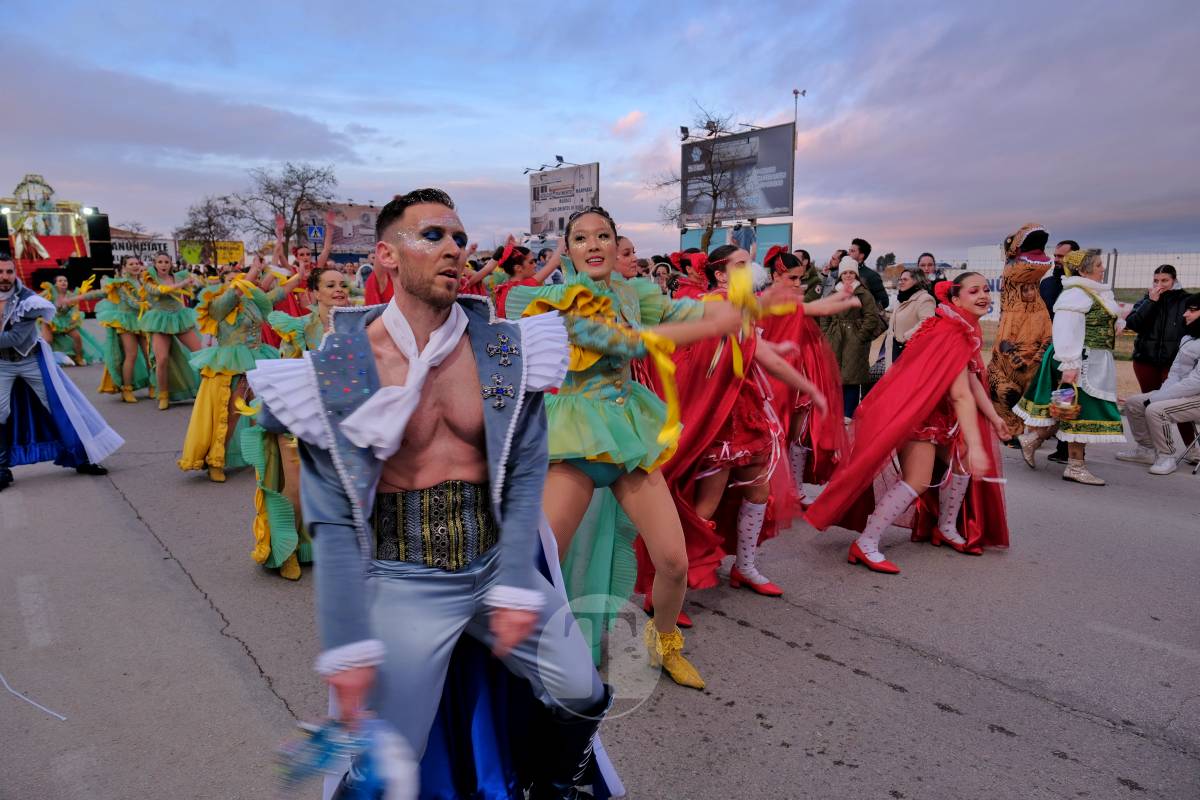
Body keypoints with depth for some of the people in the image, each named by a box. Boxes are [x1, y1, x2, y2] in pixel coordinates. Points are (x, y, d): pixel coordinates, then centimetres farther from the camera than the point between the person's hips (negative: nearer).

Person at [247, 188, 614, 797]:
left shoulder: (507, 350, -3)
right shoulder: (337, 371, -10)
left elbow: (525, 475, -3)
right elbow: (333, 522, -8)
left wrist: (515, 586, -9)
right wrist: (347, 645, -10)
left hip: (496, 561, 3)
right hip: (402, 579, -2)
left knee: (583, 699, 6)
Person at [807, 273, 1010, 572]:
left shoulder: (965, 329, 7)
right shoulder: (951, 335, -24)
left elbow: (972, 380, 11)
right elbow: (961, 394, -30)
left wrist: (993, 416, 10)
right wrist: (975, 445, -32)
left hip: (938, 411, 10)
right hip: (916, 411, -10)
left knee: (964, 461, 16)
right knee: (918, 480, -18)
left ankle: (946, 528, 33)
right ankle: (865, 545, -15)